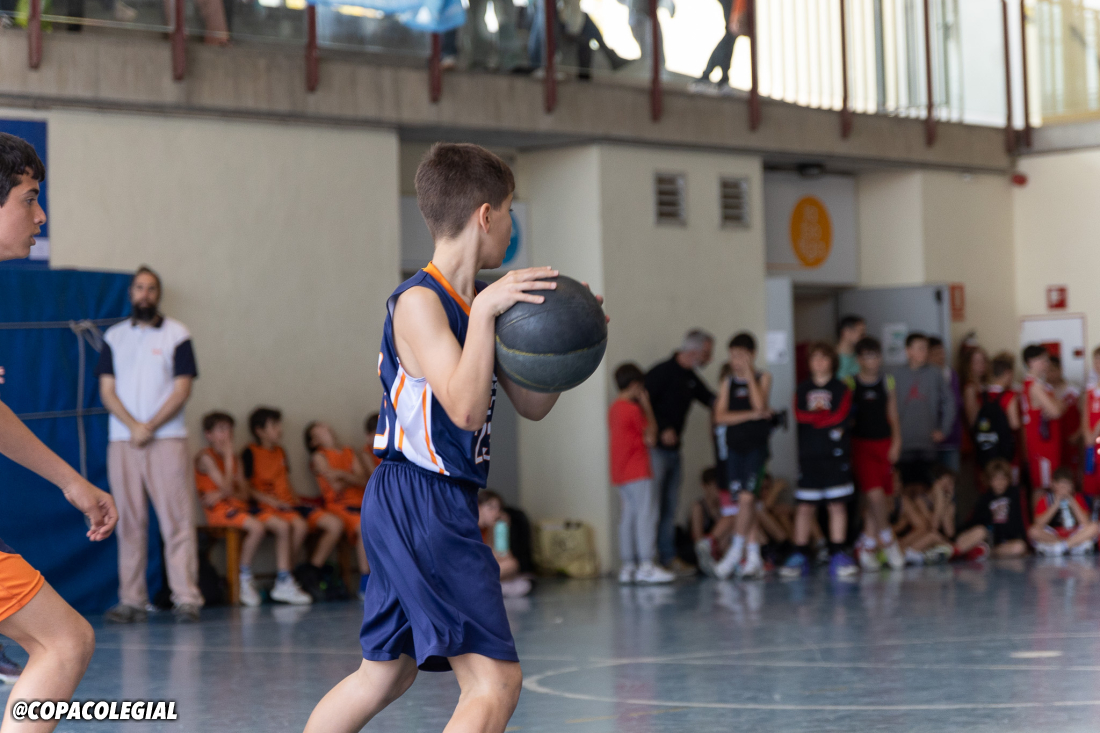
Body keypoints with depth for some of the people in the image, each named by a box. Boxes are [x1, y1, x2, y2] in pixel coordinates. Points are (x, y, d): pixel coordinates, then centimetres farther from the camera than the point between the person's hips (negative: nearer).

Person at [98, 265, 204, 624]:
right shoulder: (113, 337, 13)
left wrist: (150, 427, -11)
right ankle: (131, 600, 2)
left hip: (167, 439, -2)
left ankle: (186, 598, -9)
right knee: (129, 523, 1)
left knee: (177, 520, -8)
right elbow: (107, 390, 6)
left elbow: (182, 389, -1)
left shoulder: (177, 335, 6)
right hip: (122, 441, 2)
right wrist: (134, 426, -9)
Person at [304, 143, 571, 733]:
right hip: (418, 506, -10)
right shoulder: (419, 301, -14)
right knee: (495, 681, -16)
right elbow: (466, 409, -24)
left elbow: (532, 405, 16)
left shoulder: (482, 304, 13)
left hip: (441, 508, 10)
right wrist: (484, 310, -25)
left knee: (385, 674, 21)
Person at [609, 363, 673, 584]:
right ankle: (646, 565, -13)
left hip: (620, 473, 9)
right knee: (646, 515, -8)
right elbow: (650, 437, -8)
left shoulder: (613, 408, 14)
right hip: (637, 472, -9)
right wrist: (647, 406, -2)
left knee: (627, 516, 8)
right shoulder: (633, 409, -13)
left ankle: (627, 566, 6)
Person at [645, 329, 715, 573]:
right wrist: (662, 430, -21)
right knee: (653, 504, -9)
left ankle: (668, 557, 14)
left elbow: (710, 399, 20)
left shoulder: (690, 378, 13)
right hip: (655, 449, -9)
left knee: (670, 507, 10)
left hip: (672, 449, 9)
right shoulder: (663, 372, -14)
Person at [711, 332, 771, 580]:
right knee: (743, 502, 3)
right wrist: (751, 415, -12)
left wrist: (749, 373, -13)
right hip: (734, 446, 3)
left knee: (747, 497, -15)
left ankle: (736, 551, -3)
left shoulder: (762, 378, 1)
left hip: (756, 445, -3)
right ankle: (753, 557, 8)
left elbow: (759, 404, -17)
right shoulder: (728, 383, 8)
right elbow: (720, 417, -2)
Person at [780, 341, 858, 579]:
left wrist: (813, 417, -3)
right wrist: (826, 417, -8)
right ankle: (799, 556, 5)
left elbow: (841, 416, -8)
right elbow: (799, 415, -3)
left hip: (836, 454, -1)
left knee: (837, 504, -2)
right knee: (805, 506, 0)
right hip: (809, 454, 1)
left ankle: (838, 555, 3)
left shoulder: (841, 389, 6)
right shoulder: (802, 390, 13)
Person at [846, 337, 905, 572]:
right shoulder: (850, 384, -2)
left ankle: (867, 546, 13)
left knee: (877, 498, 4)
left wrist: (896, 443, 2)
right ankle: (888, 539, 3)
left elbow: (893, 416, 12)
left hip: (884, 444, 4)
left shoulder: (887, 383, 9)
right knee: (875, 494, -15)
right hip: (861, 444, -3)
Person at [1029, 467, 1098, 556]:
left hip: (1076, 535, 1)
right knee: (1033, 532, -31)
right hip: (1052, 536, -1)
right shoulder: (1045, 498, 0)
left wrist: (1072, 502, -13)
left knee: (1094, 527, -26)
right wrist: (1056, 504, -17)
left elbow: (1085, 522, -8)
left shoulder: (1077, 498, 5)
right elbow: (1039, 524, -13)